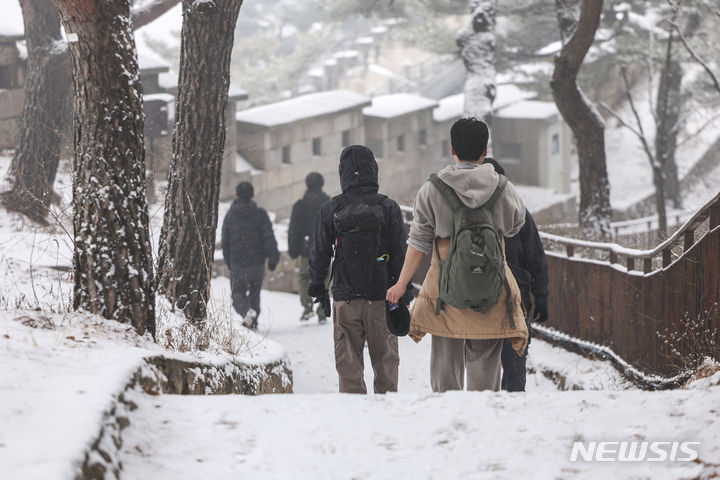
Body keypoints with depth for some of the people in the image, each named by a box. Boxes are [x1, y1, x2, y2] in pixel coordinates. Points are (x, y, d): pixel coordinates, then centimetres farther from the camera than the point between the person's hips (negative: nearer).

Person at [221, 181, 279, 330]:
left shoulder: (230, 216, -1)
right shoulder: (260, 214, -4)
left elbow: (225, 242, 5)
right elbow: (269, 238, -11)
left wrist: (229, 262, 16)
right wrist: (273, 257, -9)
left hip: (237, 263, -1)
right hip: (257, 262, 1)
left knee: (238, 293, 6)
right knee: (254, 292, 18)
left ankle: (247, 311, -23)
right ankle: (253, 322, 18)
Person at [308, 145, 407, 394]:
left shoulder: (331, 210, -2)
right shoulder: (389, 208, -4)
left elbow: (320, 252, 3)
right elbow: (400, 253, -2)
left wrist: (317, 285, 17)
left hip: (345, 298, 0)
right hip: (381, 297, 0)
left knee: (348, 363, 6)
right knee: (385, 360, 10)